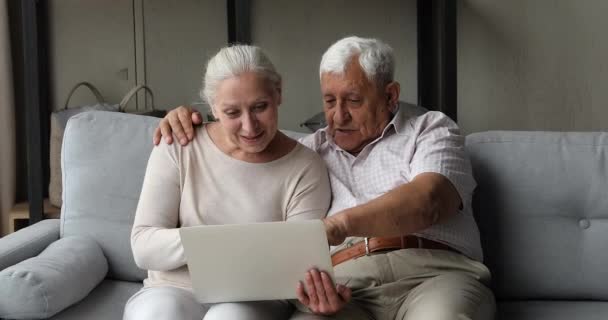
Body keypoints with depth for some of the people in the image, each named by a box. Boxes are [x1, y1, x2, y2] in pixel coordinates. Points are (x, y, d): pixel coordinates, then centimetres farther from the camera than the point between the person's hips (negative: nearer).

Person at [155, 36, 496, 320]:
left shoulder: (430, 128, 14)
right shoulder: (314, 149, 26)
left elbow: (427, 200, -7)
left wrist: (340, 223, -22)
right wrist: (190, 124, 17)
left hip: (434, 273, -2)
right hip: (346, 289, 2)